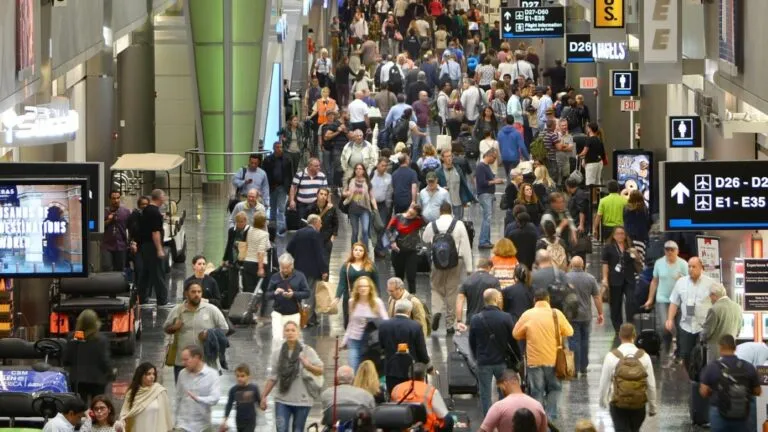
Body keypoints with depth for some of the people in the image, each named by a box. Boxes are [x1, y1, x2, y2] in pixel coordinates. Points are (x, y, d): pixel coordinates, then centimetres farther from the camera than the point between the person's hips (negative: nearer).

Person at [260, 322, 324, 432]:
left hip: (302, 401, -1)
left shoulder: (307, 351, -2)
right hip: (282, 400, 1)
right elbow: (272, 377, 8)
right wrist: (264, 397, 4)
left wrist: (308, 366, -25)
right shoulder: (277, 353, 5)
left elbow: (320, 371, -4)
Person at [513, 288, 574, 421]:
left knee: (537, 391, 9)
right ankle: (550, 416, 4)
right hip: (553, 359, 0)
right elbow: (569, 332, 4)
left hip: (534, 360, 0)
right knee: (554, 388, 15)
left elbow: (516, 334, 5)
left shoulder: (527, 315, -5)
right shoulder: (556, 314, -6)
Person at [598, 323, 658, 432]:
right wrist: (653, 407, 11)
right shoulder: (644, 356, -8)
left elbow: (604, 382, -4)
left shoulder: (611, 356, -12)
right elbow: (651, 384, -2)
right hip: (639, 405, 2)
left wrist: (602, 401, 15)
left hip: (619, 404, -2)